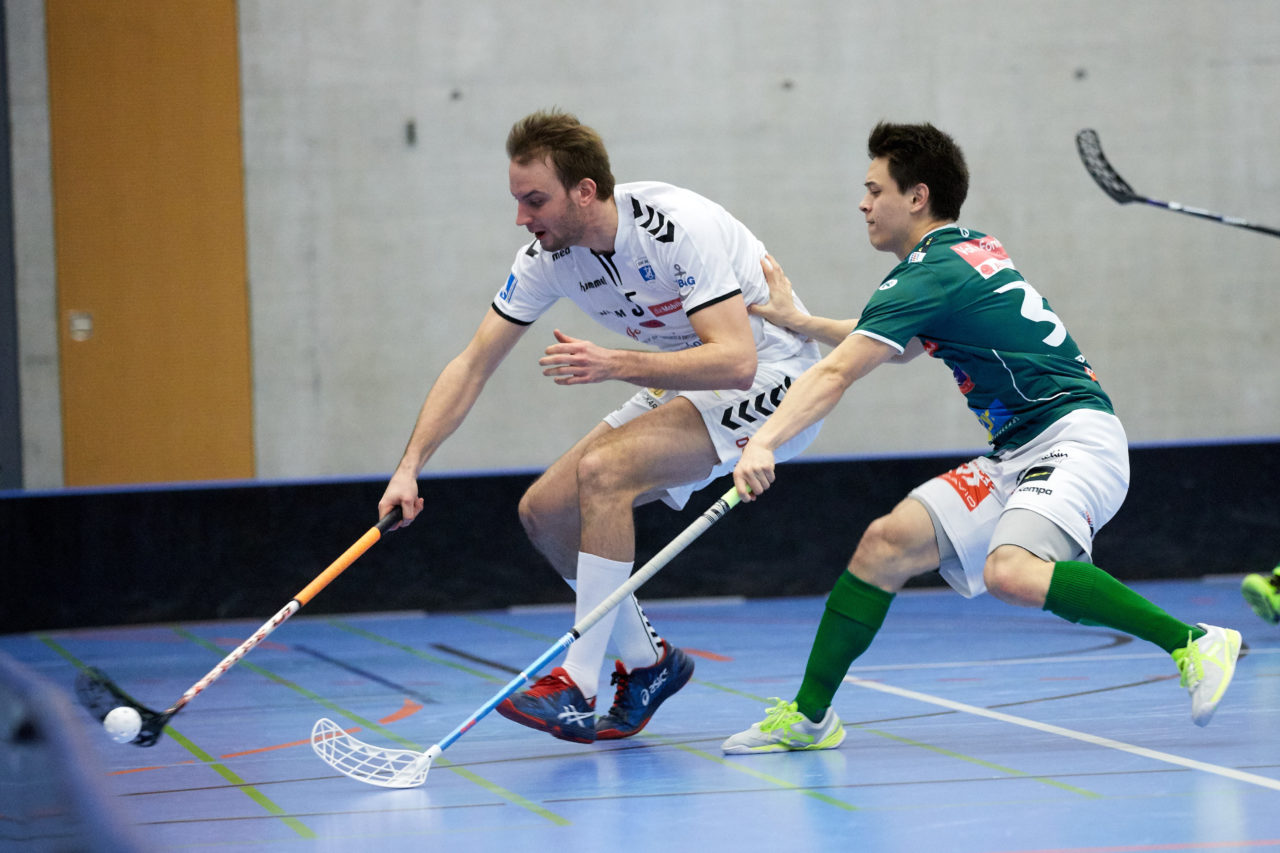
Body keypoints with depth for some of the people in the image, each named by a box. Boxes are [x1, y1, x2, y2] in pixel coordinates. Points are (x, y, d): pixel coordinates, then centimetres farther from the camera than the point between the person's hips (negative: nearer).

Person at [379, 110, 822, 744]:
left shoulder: (679, 228, -29)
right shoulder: (547, 256, -7)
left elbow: (736, 359, -35)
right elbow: (472, 365, -2)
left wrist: (615, 365, -42)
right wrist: (409, 468, -11)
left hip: (767, 379, -8)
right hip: (684, 384, 8)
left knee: (602, 470, -28)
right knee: (544, 512, -1)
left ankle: (579, 686, -22)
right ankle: (647, 663, 16)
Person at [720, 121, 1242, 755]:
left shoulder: (930, 272, -11)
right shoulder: (972, 252, 17)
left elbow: (834, 375, -21)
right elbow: (898, 346, 34)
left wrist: (764, 442, -27)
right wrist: (799, 322, 30)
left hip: (1074, 436, -10)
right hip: (1017, 456, 10)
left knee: (1010, 572, -34)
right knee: (887, 542, 0)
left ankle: (1195, 643, -25)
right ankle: (809, 715, 4)